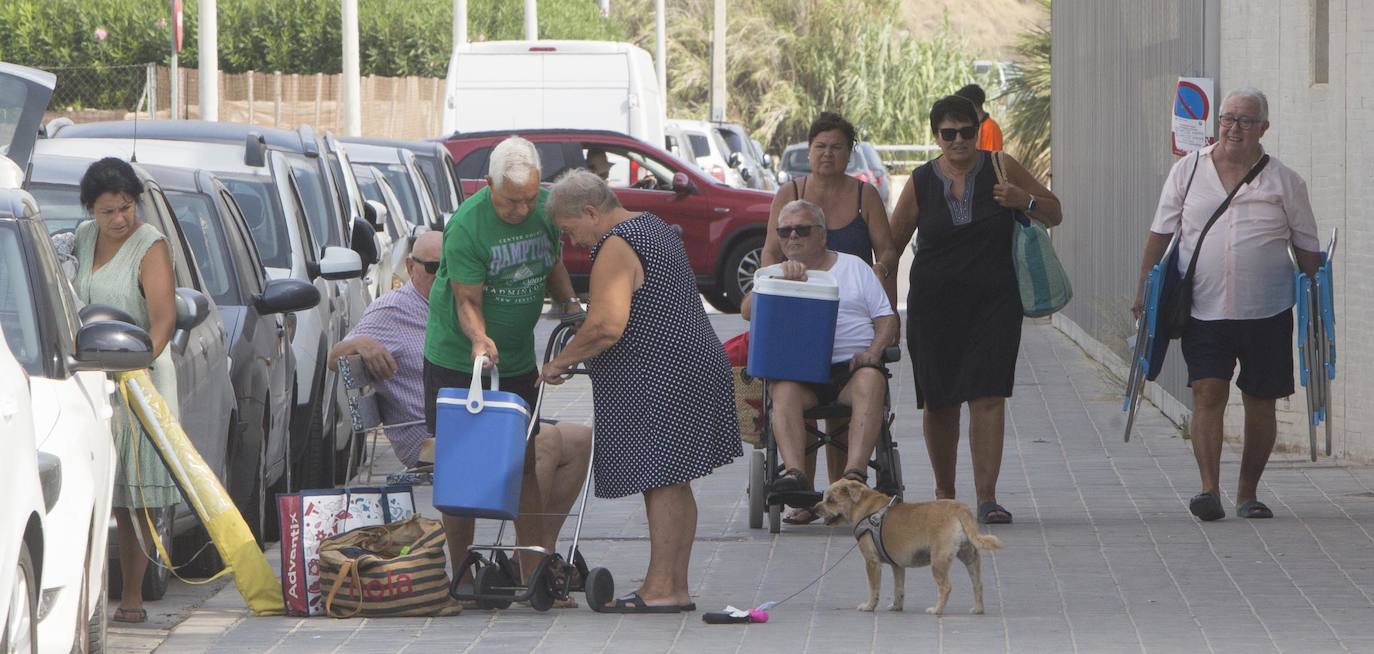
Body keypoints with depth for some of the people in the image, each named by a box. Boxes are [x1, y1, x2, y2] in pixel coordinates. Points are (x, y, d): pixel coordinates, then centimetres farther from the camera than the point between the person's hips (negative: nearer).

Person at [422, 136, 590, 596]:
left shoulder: (546, 209, -2)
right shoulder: (466, 226, -21)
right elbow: (468, 300, -20)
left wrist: (569, 304, -2)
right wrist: (479, 340, -38)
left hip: (517, 360, 5)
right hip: (456, 360, -5)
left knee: (524, 463, 3)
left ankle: (533, 572, 6)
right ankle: (460, 573, 4)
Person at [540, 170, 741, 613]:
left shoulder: (616, 249, -15)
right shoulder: (653, 228, 18)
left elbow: (607, 326, -26)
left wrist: (561, 362, -13)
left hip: (657, 381, -11)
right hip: (692, 367, 11)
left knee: (660, 482, -8)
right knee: (674, 485, 11)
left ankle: (660, 589, -8)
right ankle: (676, 587, 14)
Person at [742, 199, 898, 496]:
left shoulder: (854, 267, 21)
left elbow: (886, 318, 15)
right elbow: (748, 311, 2)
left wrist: (873, 351, -5)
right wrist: (782, 279, -13)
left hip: (851, 364, -1)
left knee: (870, 380, -35)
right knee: (784, 388, -34)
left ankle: (855, 473, -47)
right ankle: (794, 473, -47)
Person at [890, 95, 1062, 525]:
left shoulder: (1000, 168, 2)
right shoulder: (921, 182, 4)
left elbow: (1054, 213, 10)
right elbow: (892, 244, 11)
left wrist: (1025, 201, -11)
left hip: (994, 300, -1)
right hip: (934, 302, 1)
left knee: (988, 397, -12)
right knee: (939, 403, 6)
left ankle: (987, 497, -13)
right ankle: (944, 495, 24)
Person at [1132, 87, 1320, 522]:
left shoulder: (1284, 181, 3)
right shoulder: (1188, 171, 5)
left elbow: (1307, 248, 9)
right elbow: (1160, 234, 11)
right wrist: (1145, 290, 7)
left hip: (1268, 312, 0)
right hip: (1204, 311, 0)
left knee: (1260, 403, 5)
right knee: (1207, 394, -12)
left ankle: (1248, 493, 17)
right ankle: (1209, 490, -16)